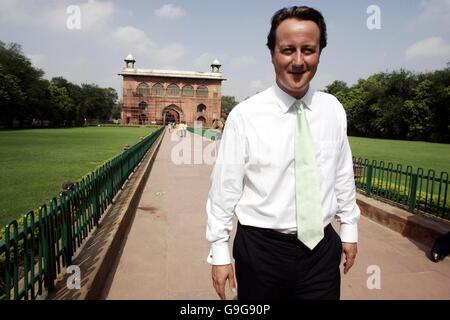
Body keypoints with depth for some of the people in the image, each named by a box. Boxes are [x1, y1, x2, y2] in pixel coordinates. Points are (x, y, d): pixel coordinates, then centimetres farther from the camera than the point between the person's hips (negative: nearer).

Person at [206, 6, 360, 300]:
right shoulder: (244, 116, -14)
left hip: (323, 247, 3)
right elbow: (224, 188, -11)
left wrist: (349, 229, 13)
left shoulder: (334, 110, -1)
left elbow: (343, 174, 7)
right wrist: (220, 253, -6)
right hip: (261, 249, -2)